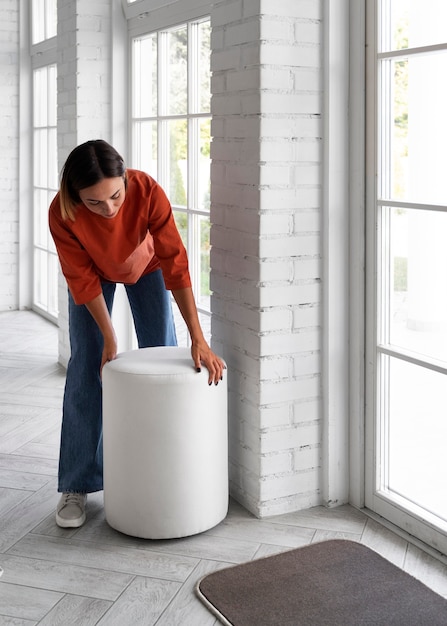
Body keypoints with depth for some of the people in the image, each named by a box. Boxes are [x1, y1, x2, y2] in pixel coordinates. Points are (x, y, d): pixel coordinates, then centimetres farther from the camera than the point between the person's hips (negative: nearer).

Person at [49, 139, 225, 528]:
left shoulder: (148, 192, -39)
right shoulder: (62, 214, -36)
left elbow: (175, 264, -36)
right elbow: (83, 280, -24)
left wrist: (198, 340, -38)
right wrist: (109, 339, -22)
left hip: (145, 265, 1)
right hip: (95, 271, 0)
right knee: (86, 366, -5)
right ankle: (76, 487, 0)